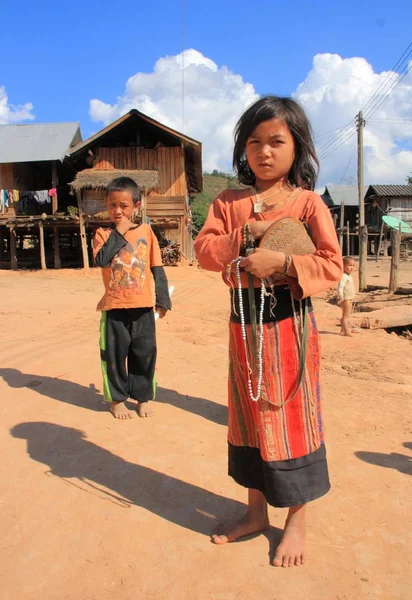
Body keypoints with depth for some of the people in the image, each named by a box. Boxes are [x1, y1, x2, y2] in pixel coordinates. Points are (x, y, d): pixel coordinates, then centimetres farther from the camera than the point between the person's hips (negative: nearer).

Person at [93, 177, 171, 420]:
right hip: (114, 307, -1)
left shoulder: (146, 231, 3)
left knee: (144, 352, 9)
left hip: (143, 306, 1)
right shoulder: (103, 233, 1)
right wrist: (119, 233, -14)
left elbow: (157, 268, 5)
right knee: (115, 354, 7)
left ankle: (143, 396, 26)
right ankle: (117, 398, 24)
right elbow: (102, 259, -18)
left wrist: (163, 299, 3)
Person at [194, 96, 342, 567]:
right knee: (248, 417, 15)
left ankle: (296, 521, 28)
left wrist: (281, 262, -24)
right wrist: (243, 235, -16)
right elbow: (204, 249, -3)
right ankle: (256, 510, 36)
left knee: (292, 419, 5)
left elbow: (331, 265, -11)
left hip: (288, 322, -4)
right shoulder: (228, 203, 8)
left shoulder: (307, 202, -4)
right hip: (243, 321, 5)